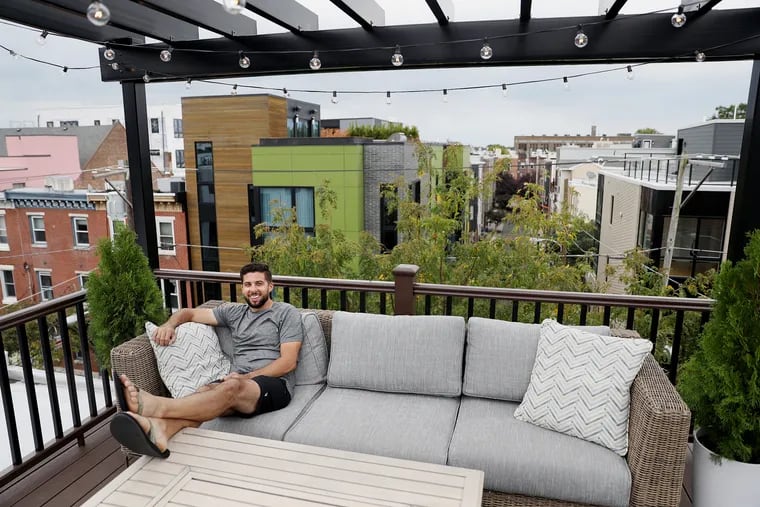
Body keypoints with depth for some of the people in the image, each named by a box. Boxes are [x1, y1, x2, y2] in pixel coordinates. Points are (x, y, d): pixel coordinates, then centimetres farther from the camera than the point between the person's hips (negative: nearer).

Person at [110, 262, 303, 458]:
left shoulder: (286, 313, 6)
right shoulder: (235, 311, 22)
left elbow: (288, 362, -4)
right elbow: (190, 312, 27)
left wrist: (246, 377, -11)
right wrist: (169, 324, 4)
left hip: (275, 385, -4)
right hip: (239, 383, 4)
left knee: (233, 387, -37)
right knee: (207, 390, -31)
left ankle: (157, 406, -55)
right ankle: (161, 427, -60)